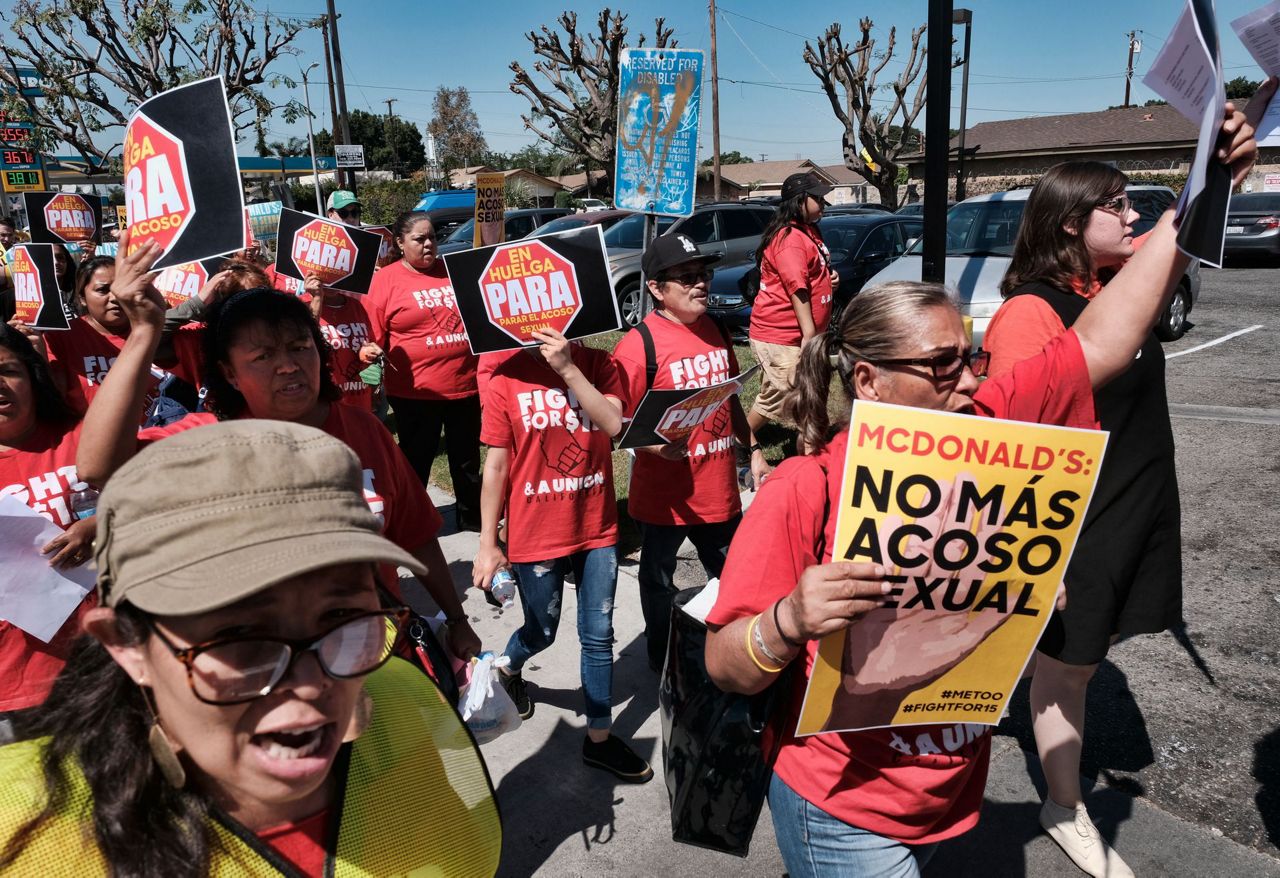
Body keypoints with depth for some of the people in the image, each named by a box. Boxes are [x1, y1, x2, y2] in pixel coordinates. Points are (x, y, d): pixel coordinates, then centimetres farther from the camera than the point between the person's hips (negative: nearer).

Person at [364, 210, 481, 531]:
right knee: (416, 460, 9)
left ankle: (471, 516, 34)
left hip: (465, 385, 4)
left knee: (467, 458, 17)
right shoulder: (386, 278, -3)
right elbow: (374, 333, -5)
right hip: (415, 391, -4)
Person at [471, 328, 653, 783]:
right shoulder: (506, 378, -9)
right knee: (542, 633, 16)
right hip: (535, 535, -2)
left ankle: (599, 738, 28)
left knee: (599, 636, 11)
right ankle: (508, 669, 51)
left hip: (597, 528, 2)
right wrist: (488, 543, -5)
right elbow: (496, 465, -6)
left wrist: (567, 368, -24)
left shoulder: (597, 364, -3)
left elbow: (613, 424, -19)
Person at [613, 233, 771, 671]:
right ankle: (660, 658, 38)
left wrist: (753, 449, 14)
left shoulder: (715, 330, 5)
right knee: (659, 581, 16)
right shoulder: (639, 344, -17)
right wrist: (655, 444, -34)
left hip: (720, 489, 6)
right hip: (665, 494, -5)